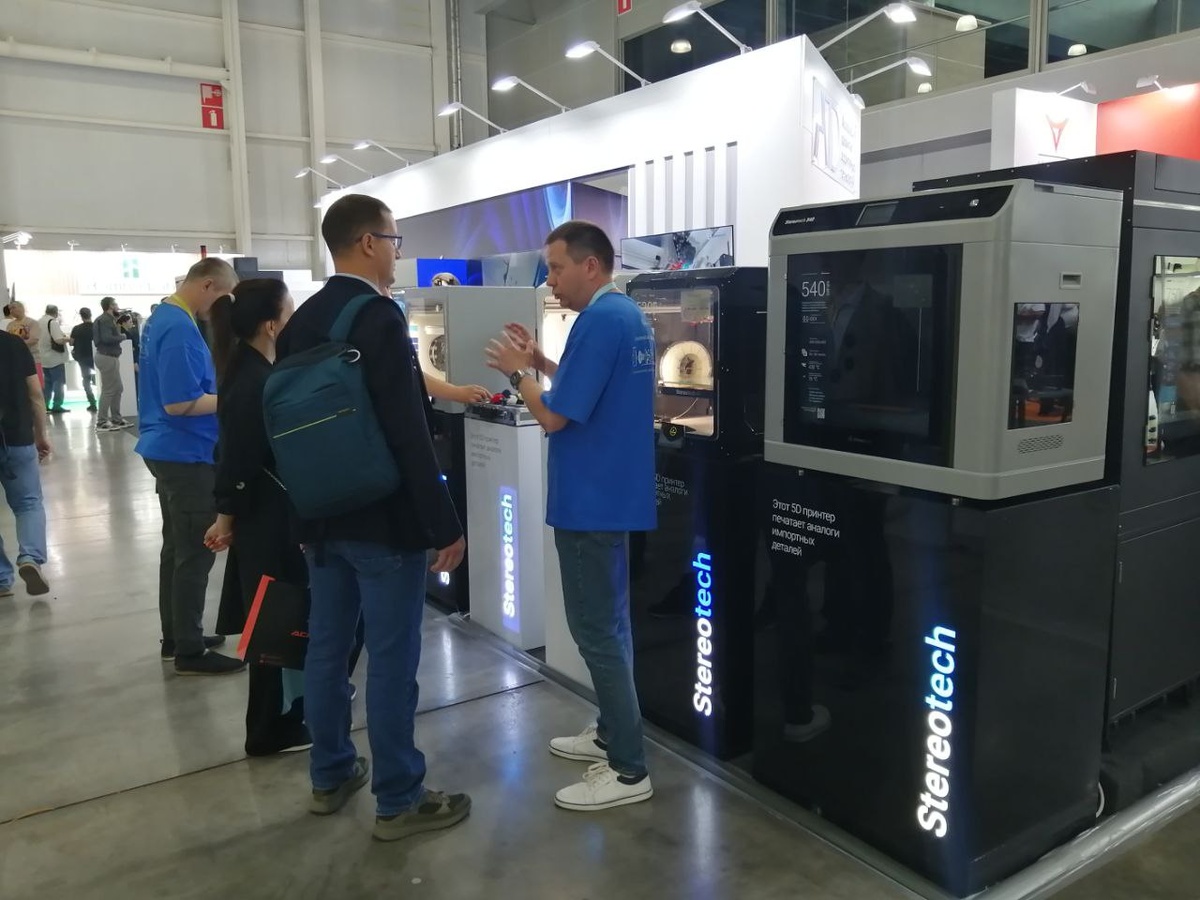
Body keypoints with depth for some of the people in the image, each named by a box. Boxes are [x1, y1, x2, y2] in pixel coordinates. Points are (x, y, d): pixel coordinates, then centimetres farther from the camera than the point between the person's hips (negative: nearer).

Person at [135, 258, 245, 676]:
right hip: (187, 454, -10)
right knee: (195, 554, -2)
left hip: (170, 450, 10)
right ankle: (189, 651, 6)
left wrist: (218, 391, 10)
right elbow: (179, 404, -25)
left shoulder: (162, 317, 11)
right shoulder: (180, 327, -21)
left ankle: (176, 637, 27)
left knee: (177, 548, 17)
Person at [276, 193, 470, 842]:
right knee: (391, 659, 2)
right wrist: (444, 525, -17)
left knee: (326, 648, 16)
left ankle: (330, 777, 31)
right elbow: (408, 433, -22)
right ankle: (398, 801, 14)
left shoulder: (300, 322, 8)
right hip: (383, 519, -8)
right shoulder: (380, 318, -17)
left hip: (322, 516, 8)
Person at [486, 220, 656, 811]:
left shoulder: (600, 320, -19)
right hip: (612, 494, 10)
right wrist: (540, 362, 13)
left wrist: (517, 372, -5)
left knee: (595, 629, -3)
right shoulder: (629, 315, 12)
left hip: (591, 500, -10)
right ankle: (612, 733, 31)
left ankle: (628, 770, 6)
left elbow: (555, 416, -21)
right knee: (607, 623, 18)